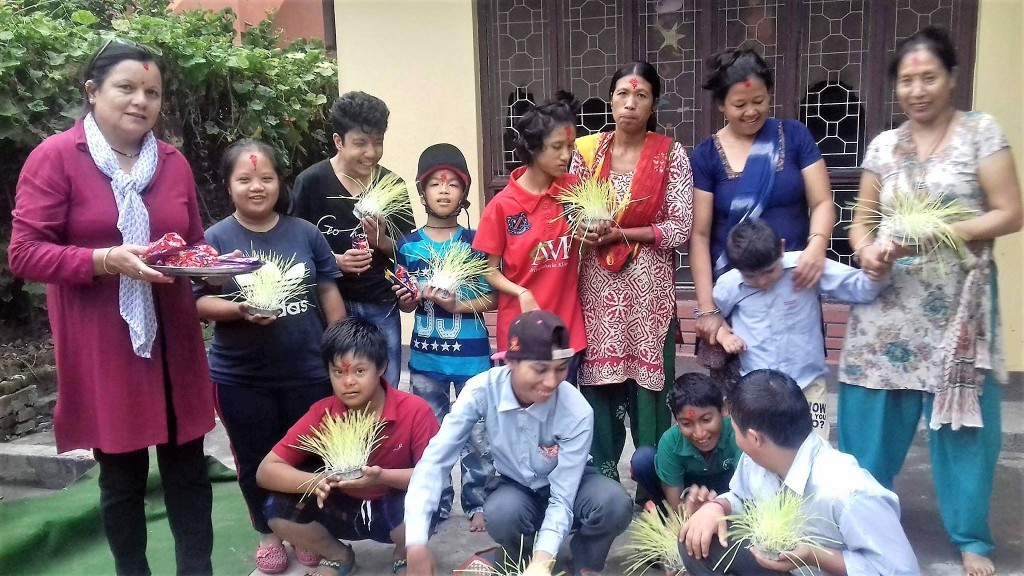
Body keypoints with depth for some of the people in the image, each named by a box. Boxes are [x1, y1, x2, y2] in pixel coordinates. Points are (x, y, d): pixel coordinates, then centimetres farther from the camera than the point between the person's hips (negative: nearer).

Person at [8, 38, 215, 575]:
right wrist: (105, 259, -23)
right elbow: (24, 253, -10)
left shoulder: (173, 162, 8)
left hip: (172, 342, 4)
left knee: (188, 470, 10)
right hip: (102, 349, -4)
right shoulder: (55, 157, -5)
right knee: (122, 476, 9)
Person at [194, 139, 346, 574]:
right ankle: (268, 534, 35)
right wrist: (240, 310, -24)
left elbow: (328, 294, 5)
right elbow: (198, 303, -6)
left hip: (308, 371, 1)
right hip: (241, 378, -1)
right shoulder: (215, 239, -5)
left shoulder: (305, 233, 0)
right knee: (255, 461, 14)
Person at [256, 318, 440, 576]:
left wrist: (382, 477, -37)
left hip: (396, 510, -2)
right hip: (344, 508, 2)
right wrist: (317, 481, -34)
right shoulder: (321, 414, -14)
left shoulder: (414, 410, -21)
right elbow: (266, 471, -15)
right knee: (277, 509, -21)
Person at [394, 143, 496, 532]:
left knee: (477, 435, 3)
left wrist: (455, 304, -17)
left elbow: (491, 298, -2)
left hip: (471, 356, -2)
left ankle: (478, 504, 19)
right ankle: (435, 506, 26)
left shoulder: (475, 243, -2)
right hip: (425, 356, 2)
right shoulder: (408, 246, 4)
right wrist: (407, 299, -10)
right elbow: (406, 305, 11)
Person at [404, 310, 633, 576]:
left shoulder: (577, 412, -30)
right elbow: (435, 459, -26)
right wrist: (416, 540, -37)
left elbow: (562, 500, -28)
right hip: (515, 489, 1)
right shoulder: (483, 390, -27)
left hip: (566, 488, -1)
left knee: (614, 503, -33)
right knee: (501, 513, -35)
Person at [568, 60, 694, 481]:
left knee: (648, 384, 1)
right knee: (596, 383, 5)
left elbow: (681, 228, -6)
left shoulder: (670, 154, -1)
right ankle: (600, 480, 21)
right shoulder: (587, 151, 6)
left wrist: (619, 233, -13)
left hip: (648, 288, -2)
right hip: (596, 288, 2)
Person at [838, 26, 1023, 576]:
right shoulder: (883, 145, 8)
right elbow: (861, 219, 11)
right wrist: (867, 250, -12)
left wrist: (934, 235, -18)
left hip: (956, 306, -2)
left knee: (960, 421, 4)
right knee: (870, 419, 5)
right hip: (888, 306, 3)